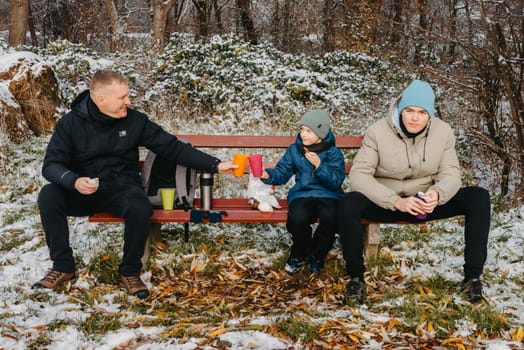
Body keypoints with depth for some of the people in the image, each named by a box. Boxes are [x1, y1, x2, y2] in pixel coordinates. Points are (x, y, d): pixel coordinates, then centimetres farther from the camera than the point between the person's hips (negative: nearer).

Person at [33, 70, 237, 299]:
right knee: (48, 196, -28)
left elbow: (173, 147, 0)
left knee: (140, 208, -34)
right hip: (81, 191, 1)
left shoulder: (135, 120, -2)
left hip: (121, 187, 0)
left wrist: (215, 165, -6)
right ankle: (63, 267, -11)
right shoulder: (70, 123, -4)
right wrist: (74, 181, -30)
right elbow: (51, 165, -8)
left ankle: (130, 273, -11)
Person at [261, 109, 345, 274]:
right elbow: (282, 172, 10)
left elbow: (336, 181, -9)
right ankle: (300, 254, 3)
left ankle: (317, 255, -2)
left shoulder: (333, 153, 2)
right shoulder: (294, 150, 12)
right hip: (302, 194, 1)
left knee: (331, 217, -35)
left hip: (327, 195, -1)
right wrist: (268, 175, -11)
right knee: (297, 218, -33)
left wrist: (319, 165, -20)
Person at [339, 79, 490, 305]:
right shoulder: (378, 132, -15)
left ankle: (472, 275, -10)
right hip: (385, 204, -3)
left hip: (425, 203, 3)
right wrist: (396, 202, -34)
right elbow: (358, 175, -21)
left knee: (479, 197, -18)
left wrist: (438, 193, -31)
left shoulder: (443, 132, -6)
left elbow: (451, 174, -5)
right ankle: (356, 277, -16)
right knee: (349, 204, -35)